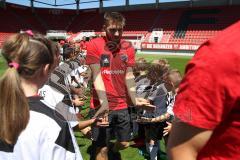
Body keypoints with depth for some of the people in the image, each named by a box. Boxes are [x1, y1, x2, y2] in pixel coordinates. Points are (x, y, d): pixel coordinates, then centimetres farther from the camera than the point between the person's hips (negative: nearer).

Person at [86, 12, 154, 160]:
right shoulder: (94, 45, -8)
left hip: (122, 105, 4)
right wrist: (104, 102, -25)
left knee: (124, 143, 18)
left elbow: (129, 75, 3)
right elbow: (97, 75, -14)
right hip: (102, 106, -4)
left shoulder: (128, 47, 3)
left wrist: (134, 99, -10)